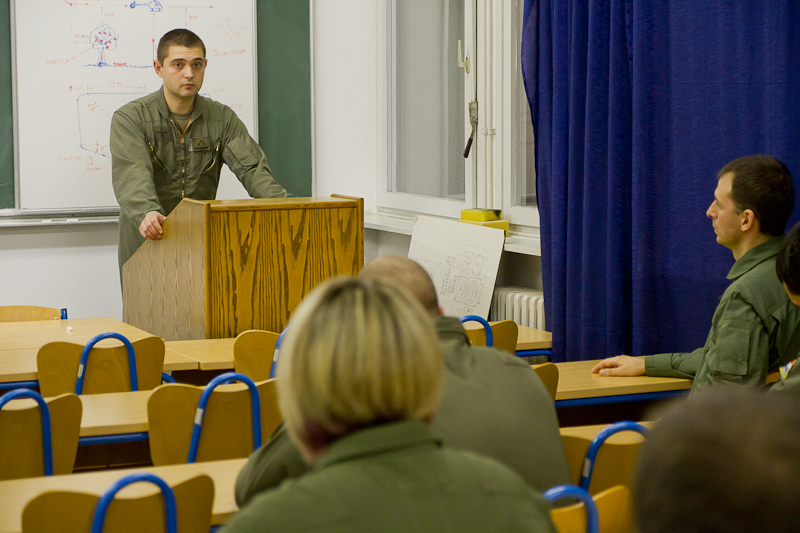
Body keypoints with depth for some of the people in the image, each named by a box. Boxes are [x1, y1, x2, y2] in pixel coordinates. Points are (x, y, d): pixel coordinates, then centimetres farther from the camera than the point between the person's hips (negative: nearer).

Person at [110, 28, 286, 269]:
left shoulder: (222, 118, 8)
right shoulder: (130, 118, -3)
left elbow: (251, 167, -4)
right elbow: (132, 174, -19)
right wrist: (147, 213, -41)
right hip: (144, 246, -2)